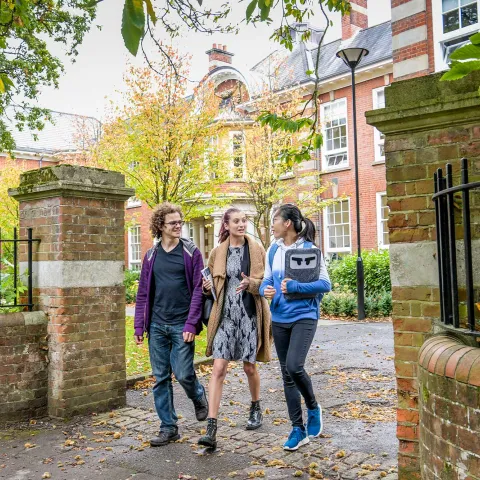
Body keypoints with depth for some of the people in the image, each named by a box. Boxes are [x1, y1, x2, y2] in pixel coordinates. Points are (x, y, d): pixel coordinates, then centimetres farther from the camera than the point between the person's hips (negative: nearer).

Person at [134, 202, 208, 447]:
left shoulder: (191, 252, -1)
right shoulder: (151, 256, 9)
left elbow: (198, 289, -6)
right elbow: (143, 294, 11)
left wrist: (191, 323, -14)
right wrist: (139, 326, 4)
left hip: (181, 325, -4)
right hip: (157, 325, 4)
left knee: (183, 374, -5)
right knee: (160, 378, 7)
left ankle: (199, 398, 28)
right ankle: (168, 427, 20)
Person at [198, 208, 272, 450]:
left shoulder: (256, 249, 1)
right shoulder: (217, 252, 4)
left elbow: (267, 281, 2)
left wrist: (251, 283, -18)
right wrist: (208, 287, -7)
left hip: (250, 314, 0)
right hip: (226, 315, 1)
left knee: (249, 367, 12)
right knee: (218, 369, -7)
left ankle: (256, 407, 40)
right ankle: (211, 429, -6)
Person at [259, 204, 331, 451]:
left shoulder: (309, 249, -9)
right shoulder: (273, 250, 6)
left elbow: (325, 284, -11)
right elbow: (267, 279, 11)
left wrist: (294, 287, -21)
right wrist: (265, 289, -12)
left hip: (304, 316, -6)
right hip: (279, 318, 6)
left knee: (294, 366, -20)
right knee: (287, 374, 8)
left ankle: (313, 408, 12)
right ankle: (298, 429, 20)